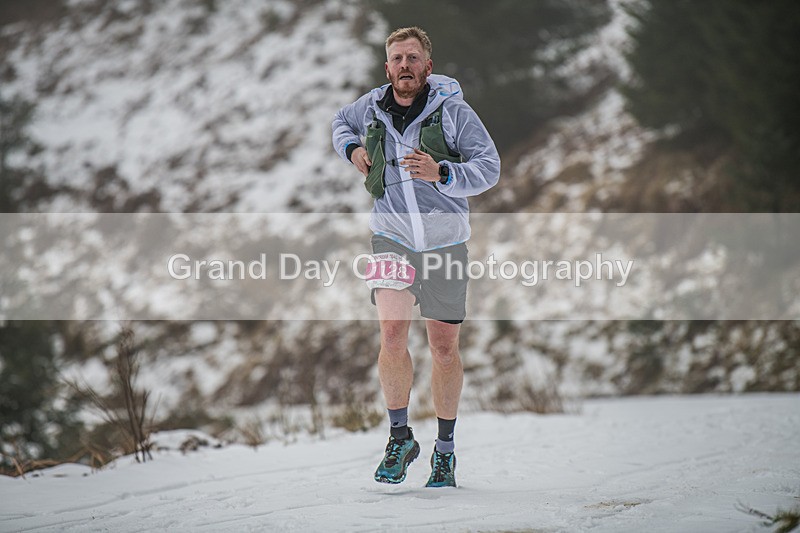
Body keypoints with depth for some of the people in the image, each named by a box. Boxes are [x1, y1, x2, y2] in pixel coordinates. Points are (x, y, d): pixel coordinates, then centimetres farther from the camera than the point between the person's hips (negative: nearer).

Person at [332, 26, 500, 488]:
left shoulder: (453, 110, -8)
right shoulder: (372, 107, 2)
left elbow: (490, 168, -11)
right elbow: (343, 122, 25)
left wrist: (441, 173, -27)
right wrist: (351, 148, 4)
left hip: (445, 240, -1)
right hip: (392, 236, 1)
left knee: (445, 348, 6)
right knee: (392, 334, -15)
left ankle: (446, 449, 21)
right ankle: (400, 438, 1)